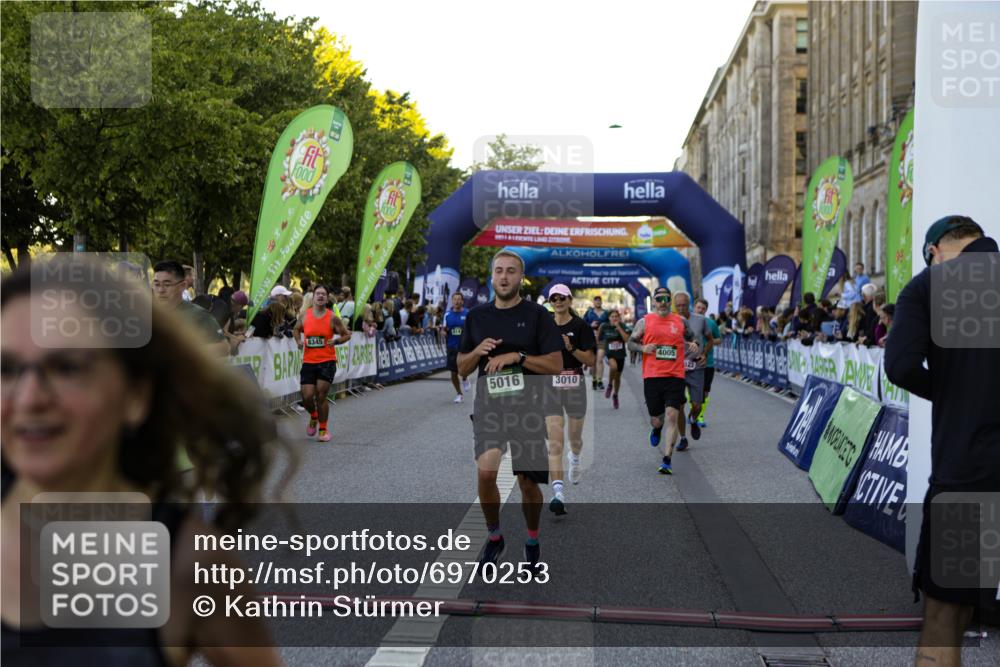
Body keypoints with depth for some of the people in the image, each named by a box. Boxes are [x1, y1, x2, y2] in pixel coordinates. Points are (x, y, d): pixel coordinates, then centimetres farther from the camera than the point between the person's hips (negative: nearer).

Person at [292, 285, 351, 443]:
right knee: (307, 397, -4)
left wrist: (336, 341, -15)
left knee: (321, 396, -4)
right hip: (308, 361, 2)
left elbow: (347, 334, 4)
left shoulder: (332, 317, -3)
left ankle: (323, 429, 13)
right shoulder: (305, 316, 3)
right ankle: (313, 416, 31)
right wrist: (299, 341, 1)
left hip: (327, 361, -2)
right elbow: (296, 330, 21)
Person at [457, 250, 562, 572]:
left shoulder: (537, 315, -1)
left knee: (528, 482, 2)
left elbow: (555, 365, -6)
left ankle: (532, 538, 28)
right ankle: (493, 536, 6)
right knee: (485, 472, -17)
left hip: (527, 404, -1)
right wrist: (477, 351, -8)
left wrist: (516, 356, -16)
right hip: (488, 403, 2)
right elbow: (461, 368, 13)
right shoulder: (477, 316, 9)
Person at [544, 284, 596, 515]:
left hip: (575, 385, 0)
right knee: (555, 441, -12)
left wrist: (571, 348, -21)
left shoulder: (581, 326, -4)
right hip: (551, 386, 0)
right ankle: (558, 493, -18)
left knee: (575, 436, 17)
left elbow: (590, 360, -7)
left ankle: (575, 459, 55)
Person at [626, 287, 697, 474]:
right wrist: (642, 348, -9)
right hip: (652, 376, 0)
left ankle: (667, 461, -10)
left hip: (675, 376, 0)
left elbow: (690, 338, 23)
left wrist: (693, 345, 0)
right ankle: (657, 429, 48)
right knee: (655, 420, 7)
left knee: (671, 417, -12)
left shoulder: (681, 321, 9)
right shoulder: (644, 322, 6)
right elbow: (630, 342, 11)